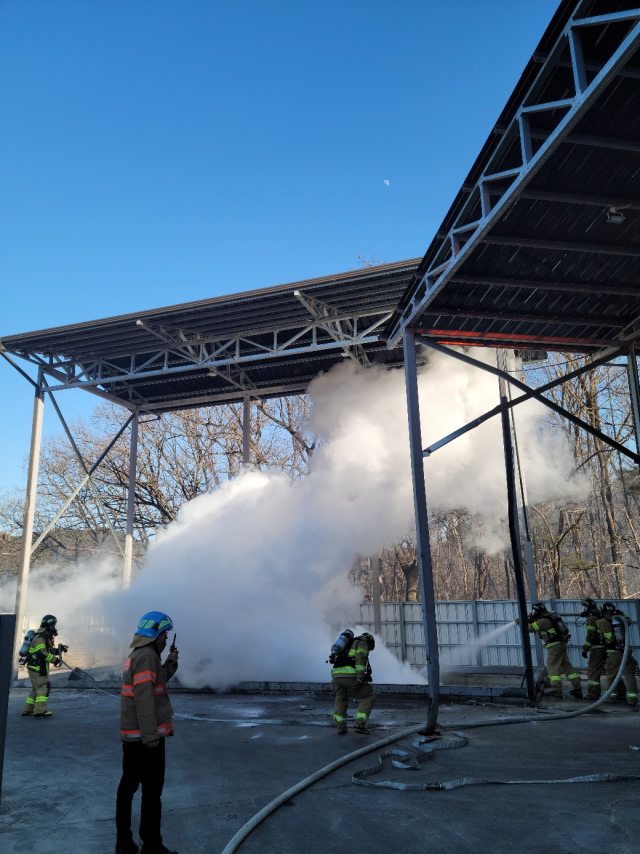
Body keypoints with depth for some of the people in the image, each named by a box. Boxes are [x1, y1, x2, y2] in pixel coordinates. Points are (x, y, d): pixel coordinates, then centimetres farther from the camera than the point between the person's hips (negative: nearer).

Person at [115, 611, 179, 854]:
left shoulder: (136, 655, 14)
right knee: (152, 792, 0)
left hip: (130, 736, 10)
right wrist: (151, 736, -22)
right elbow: (144, 699, -24)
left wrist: (169, 664, 8)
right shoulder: (147, 656, -18)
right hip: (144, 737, -10)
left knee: (128, 786, 15)